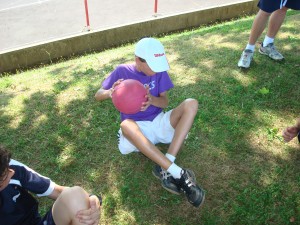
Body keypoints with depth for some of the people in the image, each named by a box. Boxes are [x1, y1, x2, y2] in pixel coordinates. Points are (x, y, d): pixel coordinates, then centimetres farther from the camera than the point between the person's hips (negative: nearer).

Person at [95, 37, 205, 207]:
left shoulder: (159, 71, 2)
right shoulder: (122, 71, -3)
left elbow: (165, 102, 1)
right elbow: (98, 95, 1)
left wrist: (152, 100, -24)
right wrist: (110, 92, -24)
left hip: (158, 122, 3)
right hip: (137, 129, -2)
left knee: (191, 104, -23)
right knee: (126, 125, -40)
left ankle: (165, 169, -33)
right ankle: (179, 174, -41)